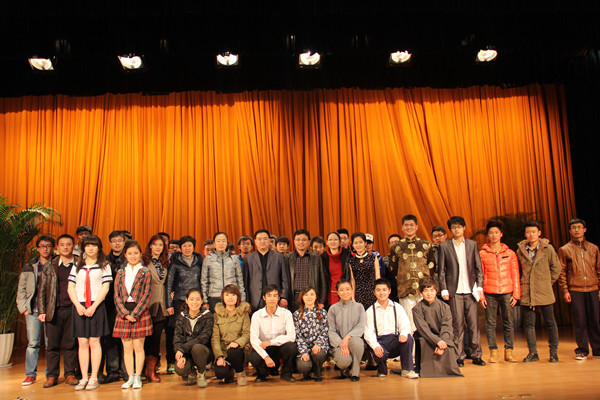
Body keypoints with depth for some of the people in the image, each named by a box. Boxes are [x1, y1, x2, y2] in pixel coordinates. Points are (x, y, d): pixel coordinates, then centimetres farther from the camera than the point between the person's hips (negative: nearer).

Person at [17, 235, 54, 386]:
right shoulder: (29, 267, 13)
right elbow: (21, 289, 14)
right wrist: (24, 307, 4)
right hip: (33, 311, 2)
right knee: (32, 343, -1)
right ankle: (30, 374, 8)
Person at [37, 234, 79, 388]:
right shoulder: (49, 267, 10)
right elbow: (42, 290, 9)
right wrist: (41, 311, 2)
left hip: (73, 310, -1)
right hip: (54, 311, 1)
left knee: (71, 344, 3)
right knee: (52, 344, 4)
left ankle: (70, 374, 13)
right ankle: (52, 375, 15)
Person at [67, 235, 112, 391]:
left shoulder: (104, 265, 5)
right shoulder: (77, 265, 14)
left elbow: (105, 287, -2)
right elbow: (71, 287, 9)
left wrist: (93, 306, -12)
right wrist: (78, 305, -6)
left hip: (96, 306, -2)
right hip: (79, 306, 3)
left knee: (94, 341, -2)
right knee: (82, 343, 3)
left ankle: (94, 378, 4)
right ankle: (84, 378, 9)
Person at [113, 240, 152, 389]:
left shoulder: (145, 272, 1)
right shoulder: (120, 273, 10)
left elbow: (146, 295, -5)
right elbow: (116, 295, 4)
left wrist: (135, 313, -13)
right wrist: (125, 313, -8)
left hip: (140, 312, -3)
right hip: (123, 313, 3)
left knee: (138, 346, 1)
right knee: (127, 347, 5)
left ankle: (138, 377, 10)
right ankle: (130, 377, 14)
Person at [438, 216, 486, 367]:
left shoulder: (472, 244, 9)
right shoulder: (444, 246, 4)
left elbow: (478, 268, 9)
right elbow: (442, 271, 3)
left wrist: (480, 287, 1)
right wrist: (444, 289, -3)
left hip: (470, 290, 2)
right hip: (454, 291, -1)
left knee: (473, 323, 3)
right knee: (458, 324, 0)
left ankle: (476, 354, 14)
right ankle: (460, 356, 9)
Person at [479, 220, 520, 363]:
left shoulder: (510, 253, 9)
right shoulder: (482, 254, 5)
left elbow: (515, 275, 9)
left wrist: (516, 294, 1)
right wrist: (480, 295, -1)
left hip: (507, 292, 1)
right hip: (490, 293, -1)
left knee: (508, 322, 4)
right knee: (490, 323, 1)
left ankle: (508, 352, 14)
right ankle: (493, 352, 10)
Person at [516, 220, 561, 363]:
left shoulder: (548, 249, -2)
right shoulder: (520, 251, 4)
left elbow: (556, 268, 7)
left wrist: (548, 282, 5)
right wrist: (522, 283, 8)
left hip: (544, 293, -2)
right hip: (526, 293, 2)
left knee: (550, 323, 6)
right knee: (528, 323, 5)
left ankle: (554, 352, 19)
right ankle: (533, 353, 15)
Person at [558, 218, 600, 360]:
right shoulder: (564, 250, 5)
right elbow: (561, 272, 3)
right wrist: (565, 290, -4)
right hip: (575, 290, -2)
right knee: (579, 321, 1)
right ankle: (582, 350, 10)